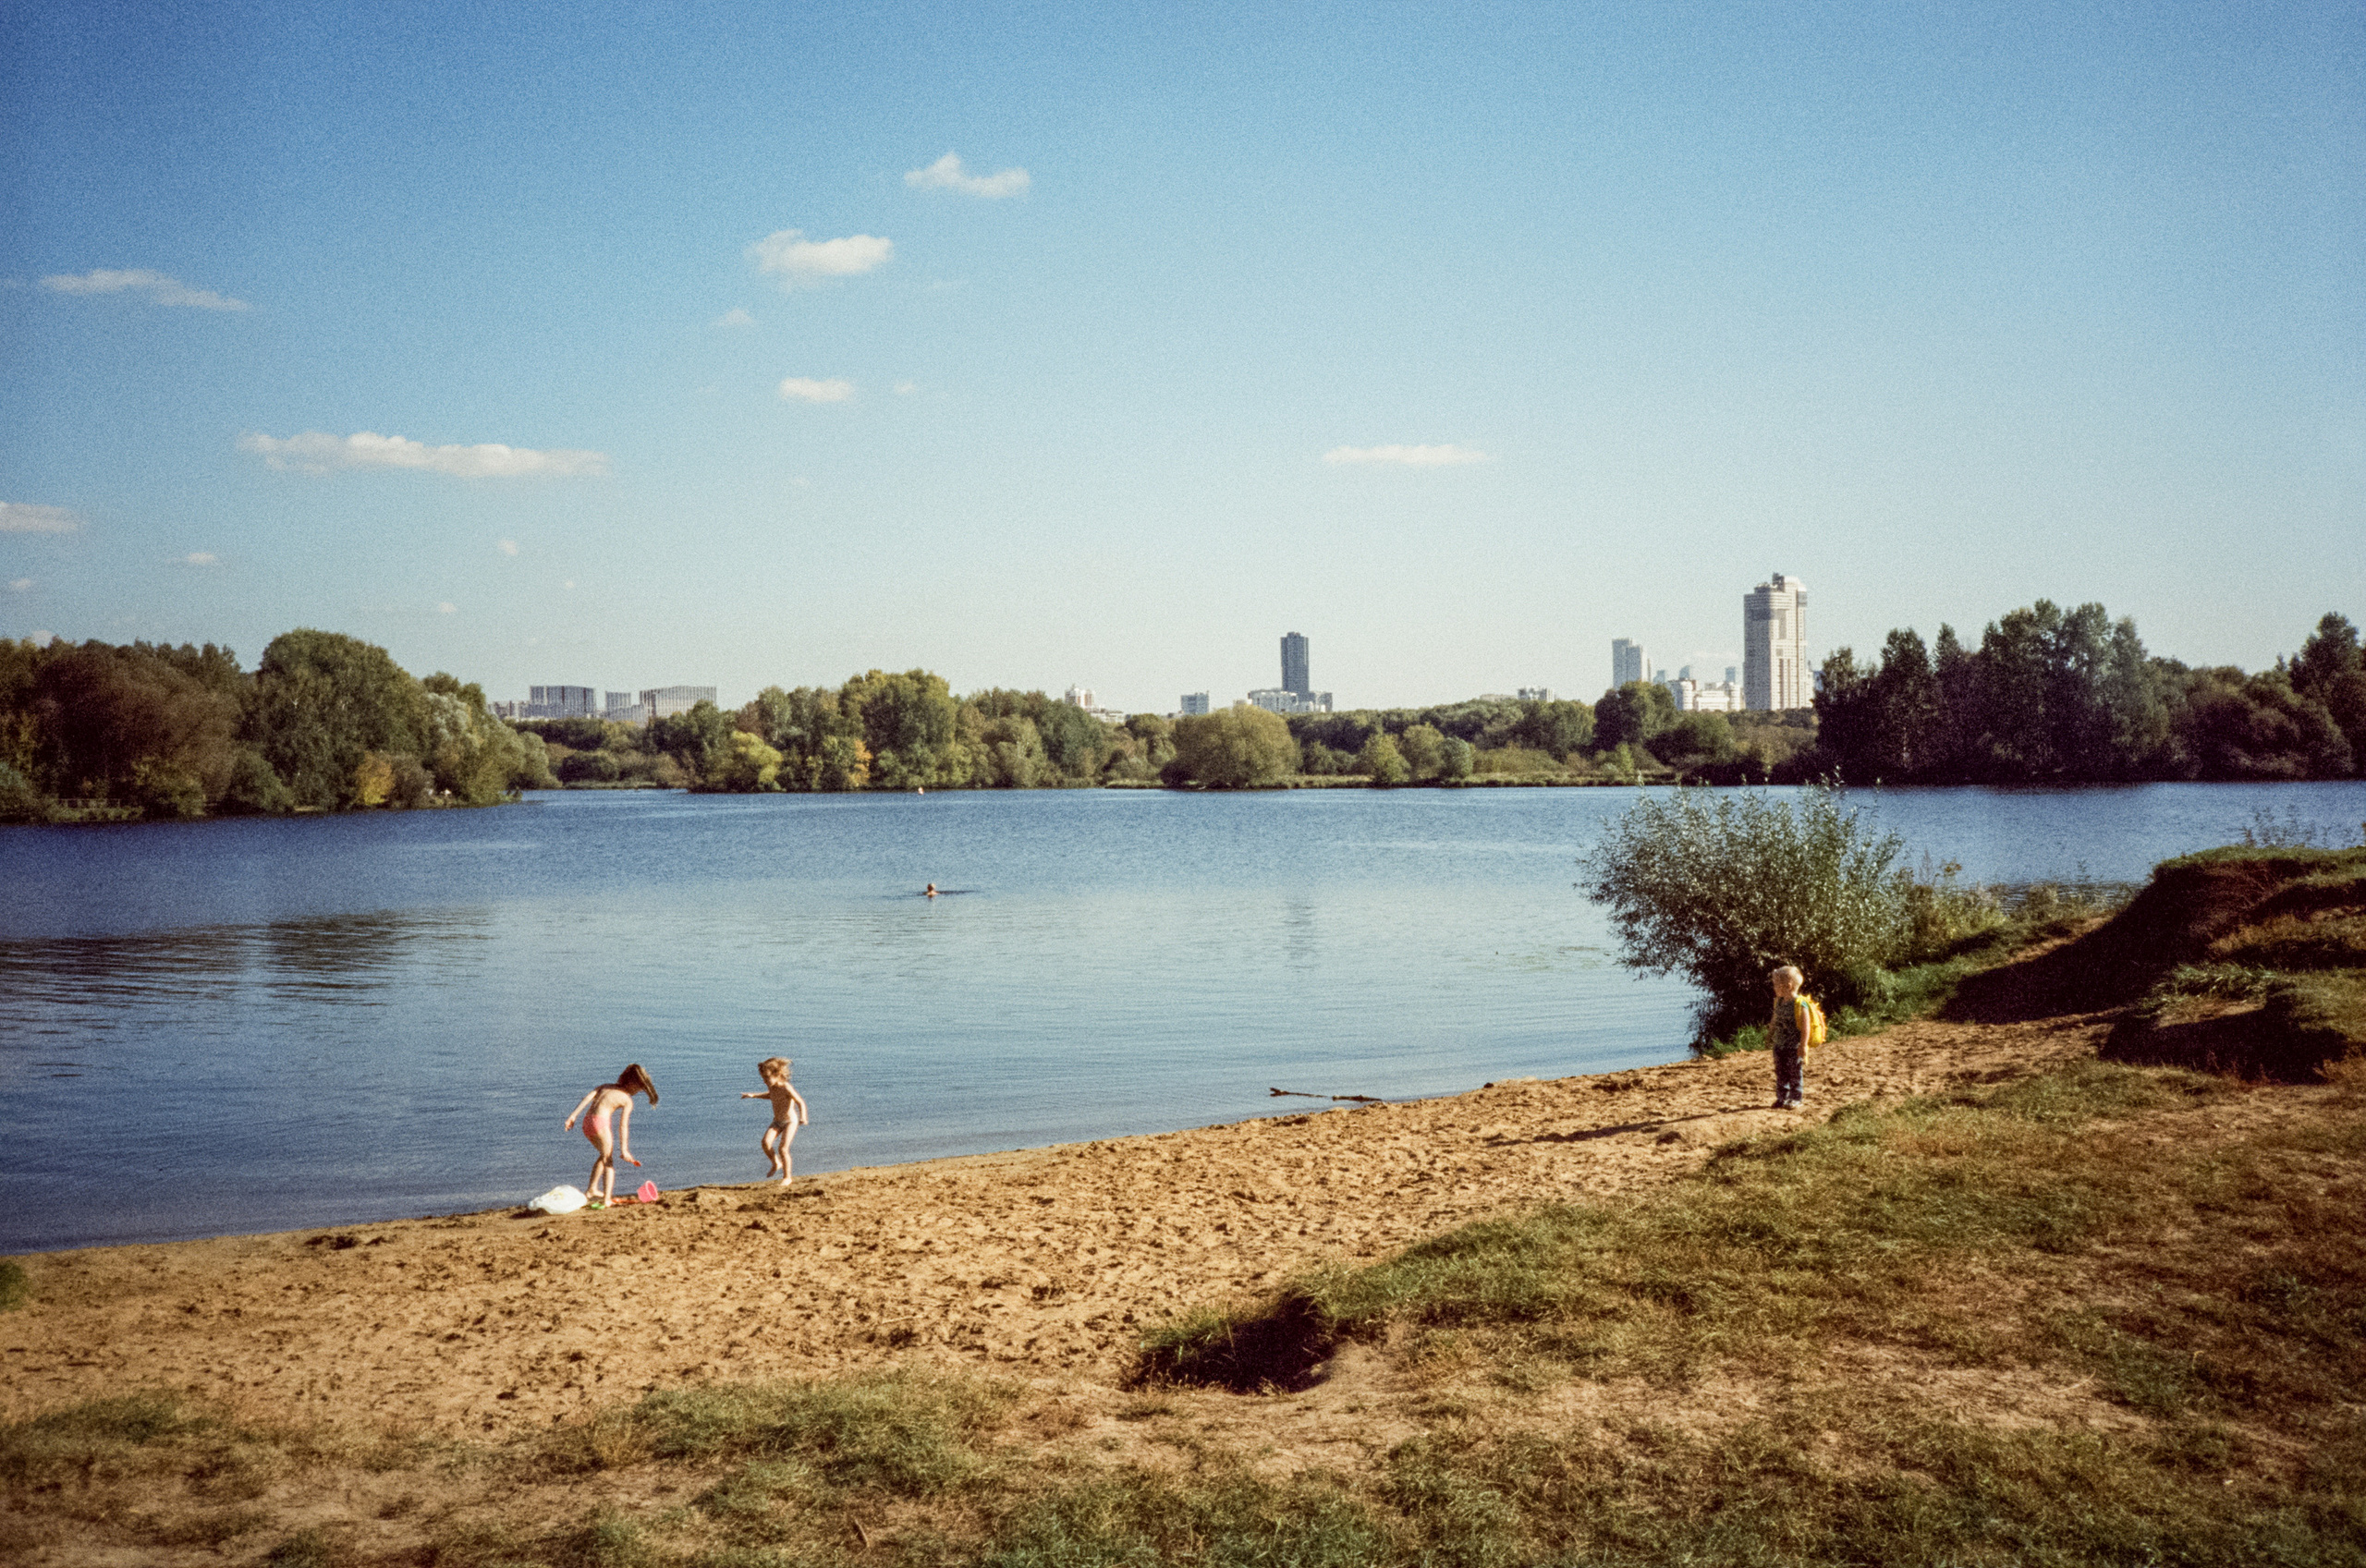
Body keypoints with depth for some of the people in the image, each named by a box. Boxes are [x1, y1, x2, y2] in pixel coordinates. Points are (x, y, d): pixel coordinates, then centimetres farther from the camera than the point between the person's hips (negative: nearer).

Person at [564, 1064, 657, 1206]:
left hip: (587, 1122, 6)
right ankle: (606, 1199, -2)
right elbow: (623, 1126, -3)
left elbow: (587, 1097, 6)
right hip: (600, 1122, -6)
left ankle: (591, 1189, 29)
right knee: (608, 1162, 9)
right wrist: (624, 1149, -4)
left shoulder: (606, 1087, 21)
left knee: (605, 1155, 28)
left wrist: (573, 1115, 0)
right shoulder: (627, 1101, 5)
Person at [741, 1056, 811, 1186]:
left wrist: (803, 1117, -42)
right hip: (777, 1121, 7)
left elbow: (800, 1102, -24)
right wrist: (753, 1095, 23)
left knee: (782, 1148, -16)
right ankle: (776, 1163, 12)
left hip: (790, 1121, -7)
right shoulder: (772, 1086, 0)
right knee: (765, 1142, -15)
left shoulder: (786, 1088, -22)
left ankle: (787, 1177, 1)